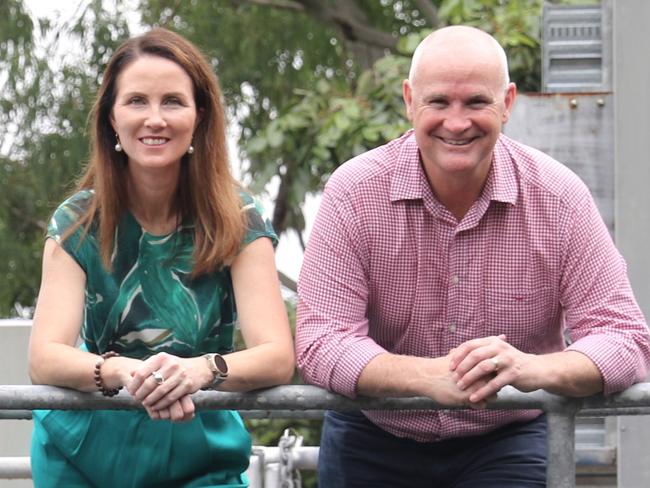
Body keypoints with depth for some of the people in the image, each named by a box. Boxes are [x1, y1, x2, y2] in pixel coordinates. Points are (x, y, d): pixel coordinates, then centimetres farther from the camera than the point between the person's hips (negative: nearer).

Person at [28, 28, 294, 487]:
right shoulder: (77, 223, -7)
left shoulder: (238, 220, -9)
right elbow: (46, 356, -18)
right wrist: (128, 372, -39)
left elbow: (277, 356, -18)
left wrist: (200, 370, -40)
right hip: (85, 449, 1)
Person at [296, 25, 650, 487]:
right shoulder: (354, 193, -13)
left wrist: (533, 368, -36)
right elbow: (321, 344, -19)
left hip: (507, 445, 0)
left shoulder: (560, 198, -11)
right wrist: (431, 377, -38)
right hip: (372, 444, 0)